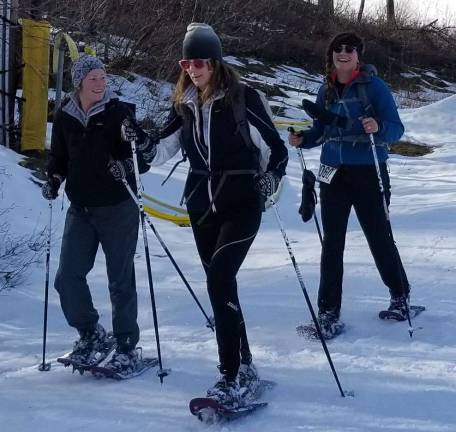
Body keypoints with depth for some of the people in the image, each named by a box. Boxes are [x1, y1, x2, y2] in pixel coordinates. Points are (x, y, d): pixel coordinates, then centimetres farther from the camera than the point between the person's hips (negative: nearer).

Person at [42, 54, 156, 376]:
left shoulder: (119, 113, -6)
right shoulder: (65, 117, 4)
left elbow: (143, 161, -4)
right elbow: (59, 156, 17)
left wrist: (142, 150, -26)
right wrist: (54, 180, 0)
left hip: (118, 208, -4)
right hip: (80, 210, 4)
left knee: (121, 280, 2)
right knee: (68, 277, 1)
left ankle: (127, 347, 15)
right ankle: (90, 333, 23)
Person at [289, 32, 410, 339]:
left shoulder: (374, 85, -7)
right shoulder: (326, 90, 9)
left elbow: (396, 129, -11)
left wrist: (378, 127, -31)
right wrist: (302, 139, -3)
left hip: (370, 173, -4)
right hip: (334, 173, 4)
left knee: (380, 238, 7)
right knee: (332, 242, 0)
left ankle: (401, 296, 30)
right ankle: (329, 312, 4)